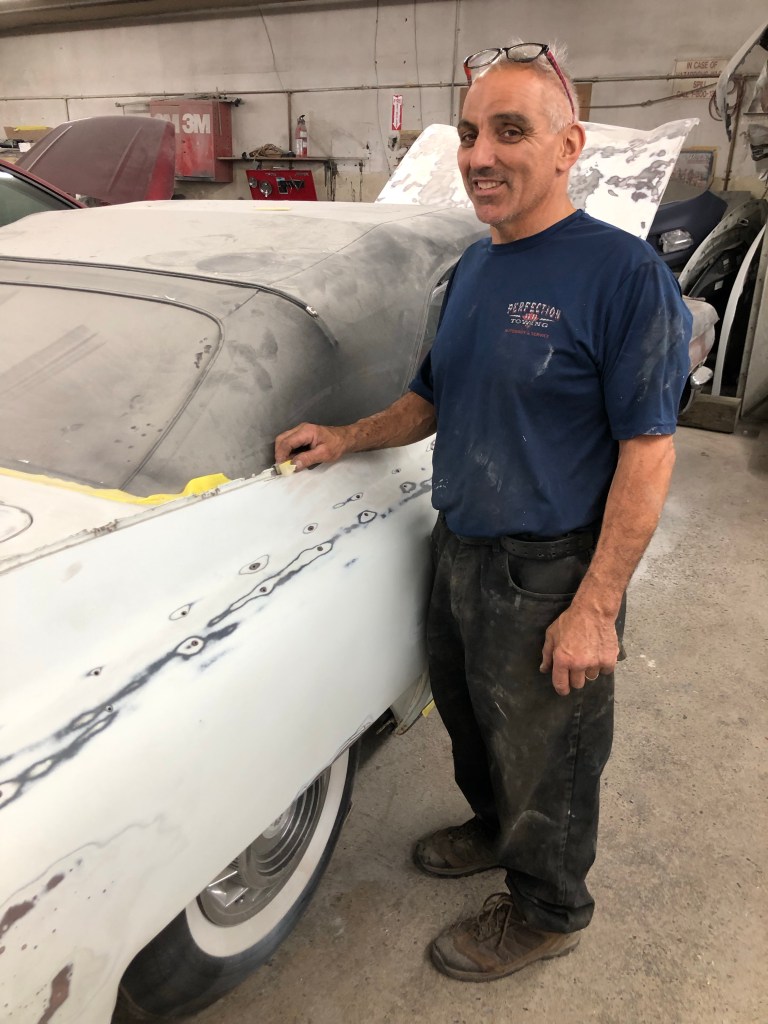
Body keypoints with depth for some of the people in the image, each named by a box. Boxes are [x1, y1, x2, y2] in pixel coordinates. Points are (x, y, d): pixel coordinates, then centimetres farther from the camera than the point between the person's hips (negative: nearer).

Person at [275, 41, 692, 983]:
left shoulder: (622, 272, -17)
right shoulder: (474, 266, 6)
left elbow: (647, 451, -19)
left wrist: (596, 607, -21)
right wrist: (347, 439, 0)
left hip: (550, 577, -7)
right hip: (458, 551, 7)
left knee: (545, 760, 14)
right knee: (469, 722, 26)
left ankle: (547, 912, 41)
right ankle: (493, 828, 55)